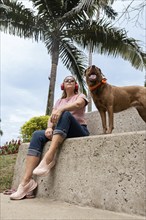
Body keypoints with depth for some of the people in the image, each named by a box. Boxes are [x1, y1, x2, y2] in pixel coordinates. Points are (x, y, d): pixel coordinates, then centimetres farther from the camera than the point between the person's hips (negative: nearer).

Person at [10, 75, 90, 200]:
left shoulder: (80, 96, 11)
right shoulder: (59, 101, 24)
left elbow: (78, 104, -15)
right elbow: (51, 118, 10)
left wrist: (61, 109, -33)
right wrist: (49, 127, -14)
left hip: (79, 132, -4)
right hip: (61, 132, 4)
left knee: (65, 114, -33)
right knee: (37, 135, -22)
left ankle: (49, 158, -43)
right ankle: (27, 181, -33)